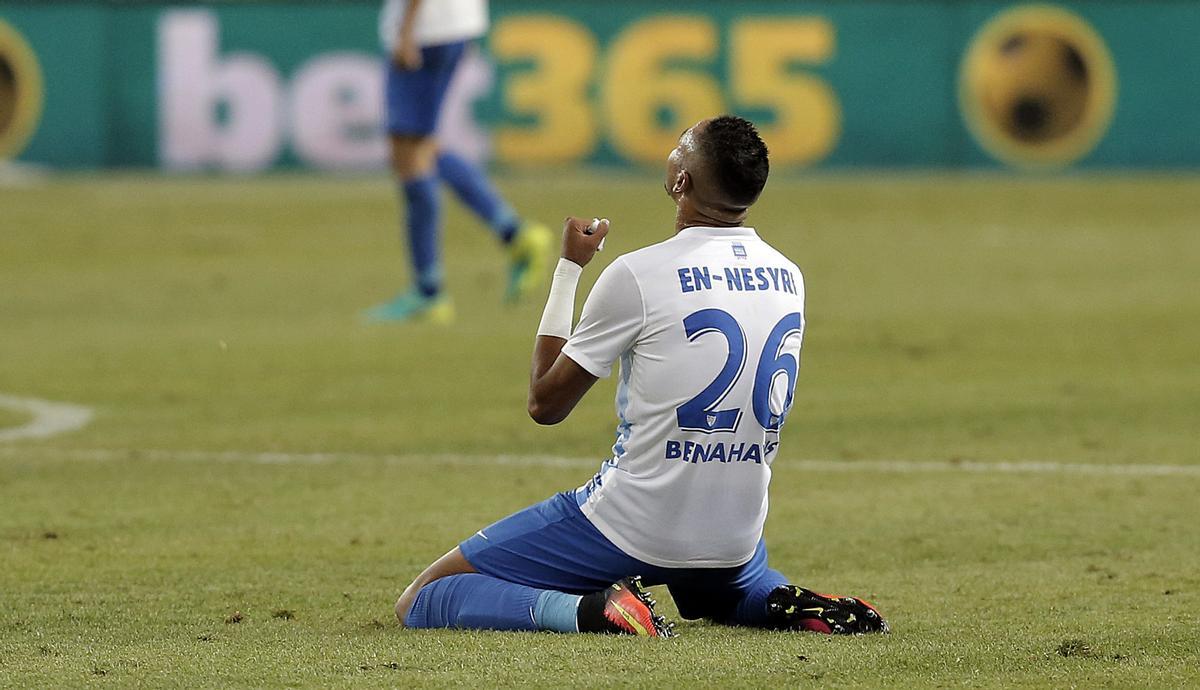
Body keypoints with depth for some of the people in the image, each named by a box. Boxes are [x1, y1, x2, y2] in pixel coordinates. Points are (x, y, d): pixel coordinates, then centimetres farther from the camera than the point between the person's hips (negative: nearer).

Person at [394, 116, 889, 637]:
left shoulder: (639, 274, -16)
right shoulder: (789, 280, 3)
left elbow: (545, 404, -5)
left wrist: (569, 266, 2)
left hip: (629, 530, -6)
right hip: (736, 543, 6)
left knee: (420, 603, 0)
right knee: (732, 586, 43)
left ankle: (589, 610, -20)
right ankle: (786, 605, 8)